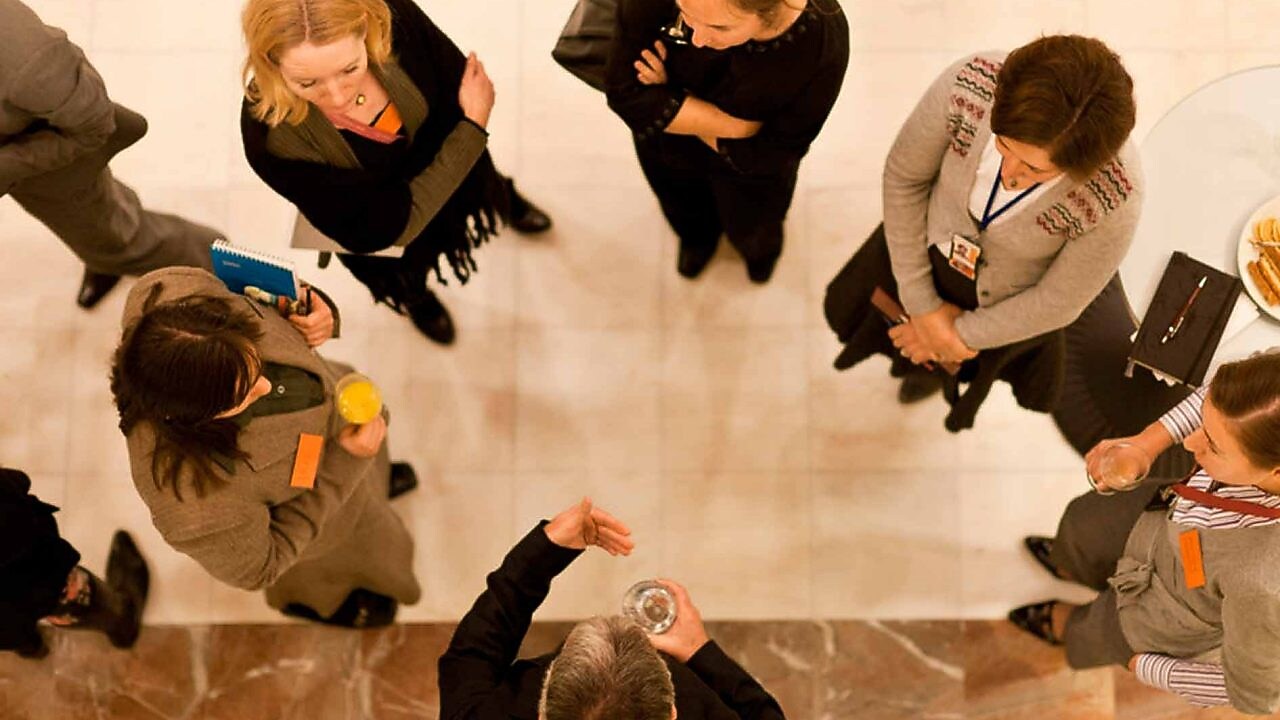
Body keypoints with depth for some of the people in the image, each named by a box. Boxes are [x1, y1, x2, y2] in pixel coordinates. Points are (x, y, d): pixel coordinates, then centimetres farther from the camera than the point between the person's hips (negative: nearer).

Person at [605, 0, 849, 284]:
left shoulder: (824, 46, -40)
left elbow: (768, 155, -27)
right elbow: (626, 91, -30)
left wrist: (671, 106, -27)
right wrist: (737, 126, -35)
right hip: (669, 143, 1)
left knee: (751, 229, 32)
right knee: (684, 211, 34)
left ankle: (761, 248, 70)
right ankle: (698, 237, 71)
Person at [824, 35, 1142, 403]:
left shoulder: (1114, 198, -42)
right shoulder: (969, 85, -39)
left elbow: (1058, 301, -23)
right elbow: (903, 177, -20)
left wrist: (964, 334, -11)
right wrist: (922, 304, -15)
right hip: (929, 241, 2)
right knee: (845, 311, 27)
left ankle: (936, 366, 67)